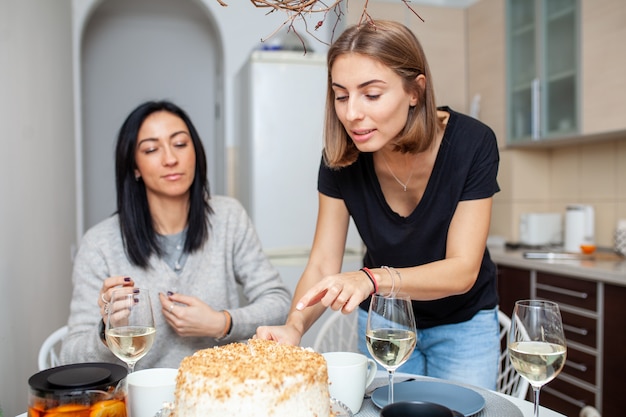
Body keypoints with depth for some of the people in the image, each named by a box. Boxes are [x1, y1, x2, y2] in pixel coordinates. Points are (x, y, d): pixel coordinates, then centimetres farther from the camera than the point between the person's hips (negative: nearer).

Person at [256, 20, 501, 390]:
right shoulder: (341, 156, -19)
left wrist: (372, 279, -44)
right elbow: (322, 265, -17)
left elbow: (462, 270, -27)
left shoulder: (471, 144, -26)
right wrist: (295, 326, -37)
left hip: (463, 323, -1)